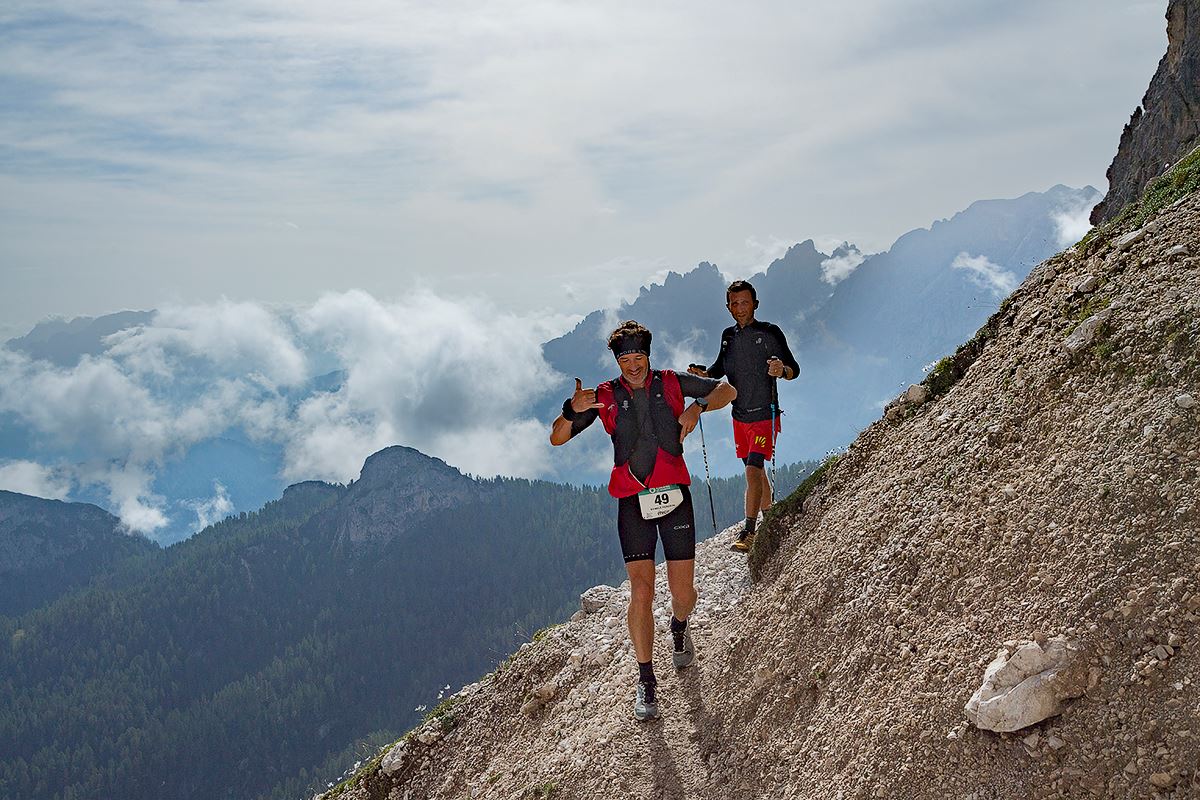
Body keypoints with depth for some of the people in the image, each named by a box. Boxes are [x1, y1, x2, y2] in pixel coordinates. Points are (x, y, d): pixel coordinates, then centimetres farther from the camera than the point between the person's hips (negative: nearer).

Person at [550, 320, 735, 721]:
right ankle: (645, 679, 0)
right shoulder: (604, 397, 4)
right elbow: (557, 438, 2)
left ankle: (680, 626, 39)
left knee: (682, 590, 2)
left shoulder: (671, 383, 5)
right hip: (633, 503, -1)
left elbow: (727, 390, 13)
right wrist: (572, 410, -20)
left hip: (674, 495, 1)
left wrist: (697, 408, -7)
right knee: (641, 590, -11)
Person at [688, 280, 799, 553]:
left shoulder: (770, 333, -11)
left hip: (764, 415, -6)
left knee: (753, 471, -17)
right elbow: (720, 368, 19)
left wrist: (781, 371, -33)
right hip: (740, 416, 6)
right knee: (756, 471, 16)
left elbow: (794, 369, -10)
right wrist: (702, 373, -2)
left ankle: (749, 532, -14)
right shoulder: (728, 335, 6)